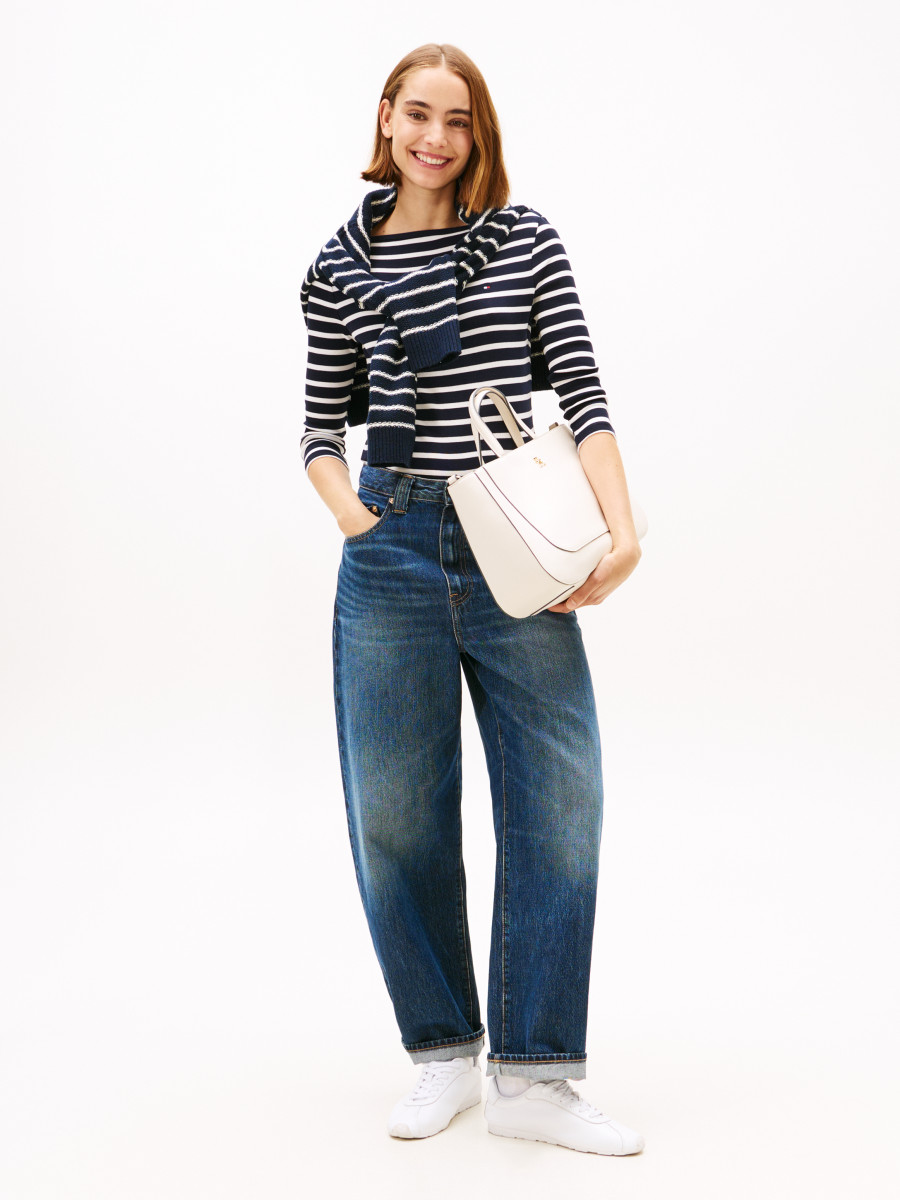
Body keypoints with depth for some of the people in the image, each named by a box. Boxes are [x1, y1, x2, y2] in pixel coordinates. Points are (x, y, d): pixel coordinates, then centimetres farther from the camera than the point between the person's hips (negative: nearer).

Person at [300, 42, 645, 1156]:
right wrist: (352, 518, -5)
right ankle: (444, 1052, 21)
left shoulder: (526, 241, 6)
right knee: (395, 814, 3)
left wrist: (623, 529, -12)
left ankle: (532, 1077, 11)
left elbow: (581, 394, 1)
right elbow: (322, 425, 13)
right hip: (393, 553, 1)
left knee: (558, 802, -1)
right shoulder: (342, 266, 8)